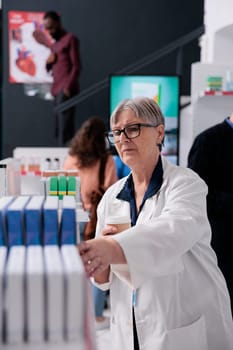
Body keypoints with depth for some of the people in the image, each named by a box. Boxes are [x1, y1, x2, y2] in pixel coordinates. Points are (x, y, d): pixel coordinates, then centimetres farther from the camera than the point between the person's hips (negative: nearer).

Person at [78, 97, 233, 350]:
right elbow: (102, 277, 5)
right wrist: (99, 262, -18)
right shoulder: (111, 196, 3)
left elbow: (176, 230, -33)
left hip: (185, 329, -4)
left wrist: (112, 248, -48)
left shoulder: (185, 184, -11)